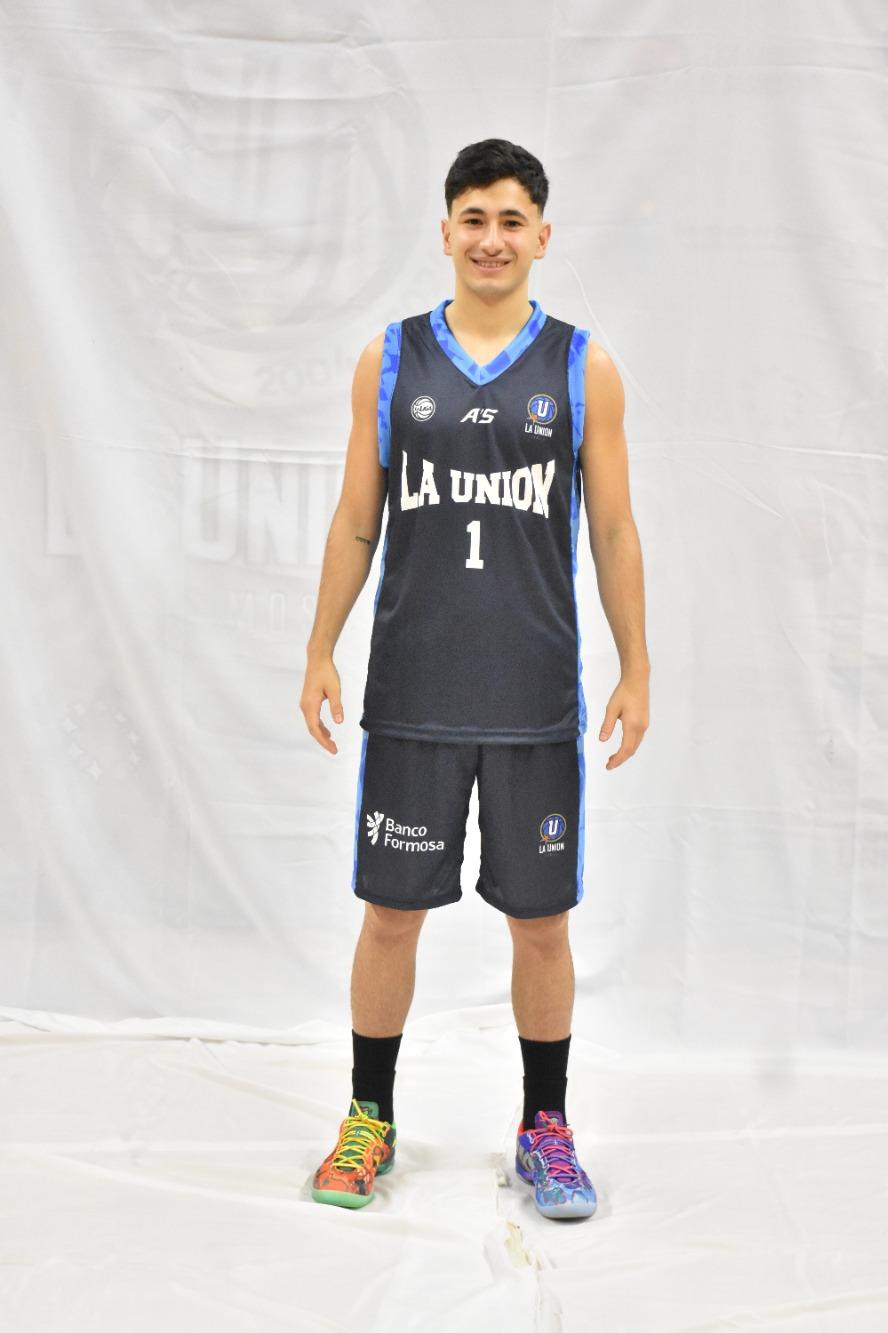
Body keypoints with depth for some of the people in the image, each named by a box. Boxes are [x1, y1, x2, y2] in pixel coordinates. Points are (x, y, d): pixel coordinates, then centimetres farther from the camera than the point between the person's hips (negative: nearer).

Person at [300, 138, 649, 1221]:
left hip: (537, 696, 0)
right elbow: (355, 522, 8)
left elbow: (614, 532, 5)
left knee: (541, 921, 7)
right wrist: (319, 654, 3)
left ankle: (545, 1130, 24)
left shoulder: (584, 369, 4)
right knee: (390, 912, 7)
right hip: (410, 692, 1)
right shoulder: (389, 361, 6)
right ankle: (369, 1119, 25)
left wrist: (635, 670, 1)